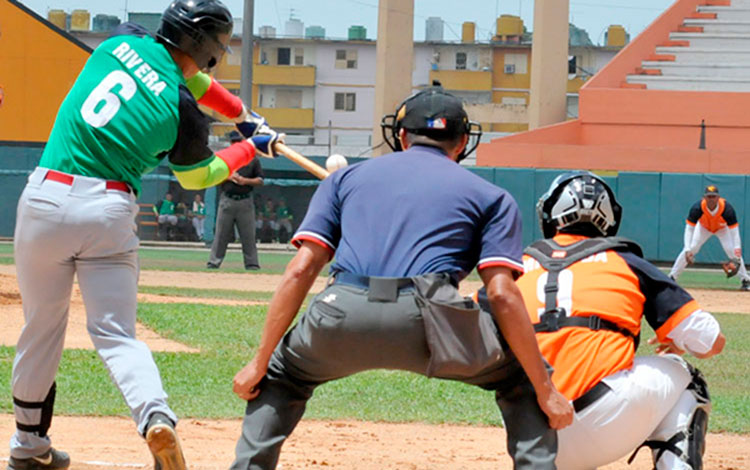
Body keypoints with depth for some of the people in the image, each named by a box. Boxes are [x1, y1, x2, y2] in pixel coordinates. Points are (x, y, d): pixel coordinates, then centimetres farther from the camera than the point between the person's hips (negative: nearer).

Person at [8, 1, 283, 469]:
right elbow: (196, 176, 16)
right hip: (110, 211, -2)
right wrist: (251, 148, 28)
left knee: (42, 328, 13)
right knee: (116, 334, 2)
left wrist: (243, 112, 28)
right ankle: (156, 415, -24)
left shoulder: (123, 40, 6)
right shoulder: (184, 111, -4)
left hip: (46, 201, 3)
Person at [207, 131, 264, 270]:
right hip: (227, 201, 0)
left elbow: (260, 180, 5)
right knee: (221, 234, -1)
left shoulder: (252, 159, 9)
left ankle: (252, 264, 1)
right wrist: (228, 177, -9)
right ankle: (213, 263, 1)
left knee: (249, 235, -1)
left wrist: (245, 181, -11)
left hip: (245, 201, 0)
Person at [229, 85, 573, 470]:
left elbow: (301, 270, 15)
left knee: (280, 374, 33)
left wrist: (260, 363, 15)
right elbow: (501, 294, 8)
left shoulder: (346, 178, 27)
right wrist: (546, 393, 9)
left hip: (343, 322, 2)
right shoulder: (490, 196, 22)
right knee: (522, 376, 24)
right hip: (428, 321, -2)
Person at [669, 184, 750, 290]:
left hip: (723, 229, -1)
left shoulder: (727, 209, -39)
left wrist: (737, 253, -46)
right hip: (703, 228, 1)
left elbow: (734, 231, -35)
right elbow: (689, 229, -32)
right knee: (688, 251, -14)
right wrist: (688, 251, -43)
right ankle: (672, 277, -2)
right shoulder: (697, 208, -37)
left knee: (732, 251, -18)